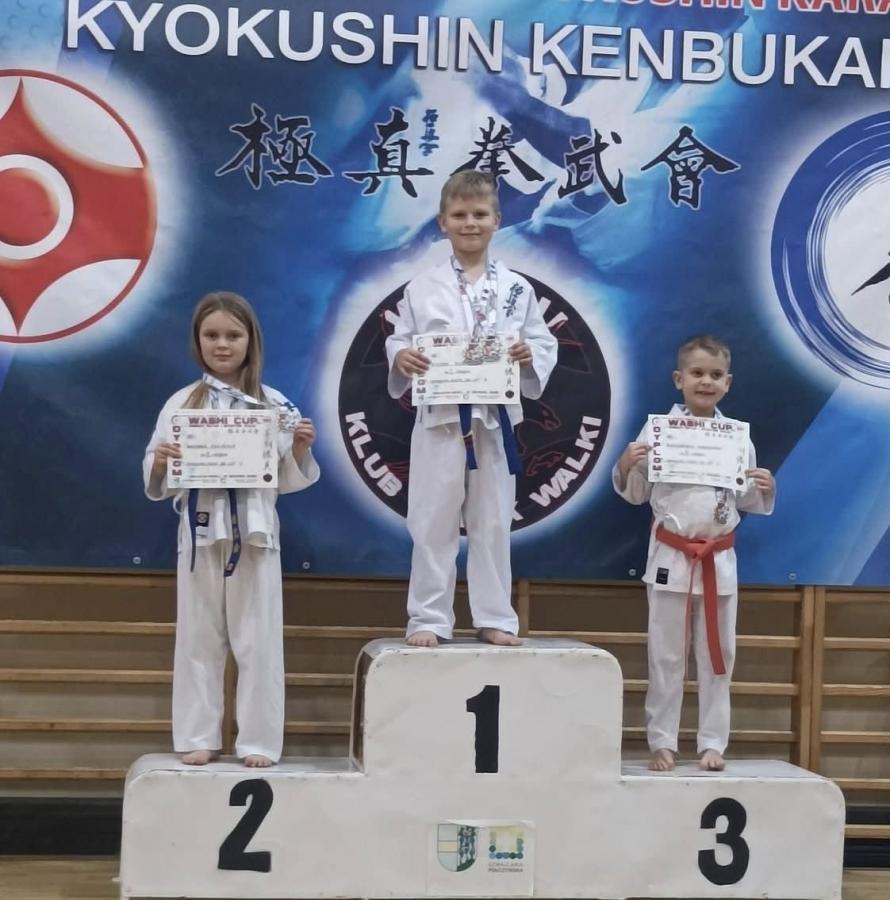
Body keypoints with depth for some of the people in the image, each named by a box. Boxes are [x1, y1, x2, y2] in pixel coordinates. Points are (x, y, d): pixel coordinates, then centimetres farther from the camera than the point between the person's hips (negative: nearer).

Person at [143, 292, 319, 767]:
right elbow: (156, 484, 3)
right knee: (198, 639, 8)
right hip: (200, 531, 1)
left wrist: (301, 449, -14)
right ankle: (199, 737, 19)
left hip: (254, 531, -1)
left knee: (258, 641, 4)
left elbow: (288, 479, 4)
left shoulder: (273, 404, 1)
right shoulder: (181, 403, 2)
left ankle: (259, 741, 13)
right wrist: (160, 462, -18)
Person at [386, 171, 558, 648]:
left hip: (495, 419, 1)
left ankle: (495, 617, 18)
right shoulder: (422, 288, 2)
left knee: (493, 524, 9)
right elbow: (399, 341, 4)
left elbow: (545, 344, 5)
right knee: (433, 526, 3)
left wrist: (531, 357, -16)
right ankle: (428, 618, 12)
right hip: (439, 419, -1)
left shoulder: (517, 288, 4)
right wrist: (400, 359, -17)